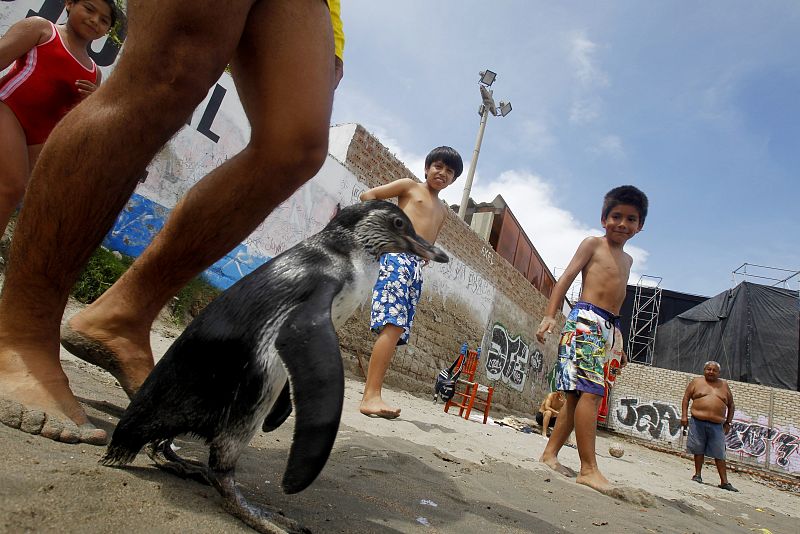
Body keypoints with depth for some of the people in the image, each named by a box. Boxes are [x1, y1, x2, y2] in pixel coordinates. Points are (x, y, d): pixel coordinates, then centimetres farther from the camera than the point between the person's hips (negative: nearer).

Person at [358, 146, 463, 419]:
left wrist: (421, 260, 11)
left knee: (397, 330, 0)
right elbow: (368, 195, 5)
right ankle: (371, 396, -24)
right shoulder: (410, 186, 10)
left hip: (417, 266, 7)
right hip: (397, 255, -7)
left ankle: (372, 395, 2)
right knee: (393, 325, -21)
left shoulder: (443, 209, 29)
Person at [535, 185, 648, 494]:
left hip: (609, 327, 8)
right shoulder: (593, 244, 4)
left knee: (579, 394, 6)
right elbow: (566, 278, -5)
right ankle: (589, 468, -13)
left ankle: (550, 454, 13)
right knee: (590, 391, -15)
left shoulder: (627, 260, 25)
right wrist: (550, 314, -17)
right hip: (586, 318, -8)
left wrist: (617, 342, 24)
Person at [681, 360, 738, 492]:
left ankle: (724, 482, 7)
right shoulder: (696, 382, 7)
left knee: (719, 454, 2)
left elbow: (731, 405, 19)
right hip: (698, 422, -1)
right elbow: (686, 398, 7)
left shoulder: (724, 385, 13)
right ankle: (697, 475, 16)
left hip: (717, 425, 1)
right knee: (698, 449, 5)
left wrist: (728, 422, 12)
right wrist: (684, 415, -2)